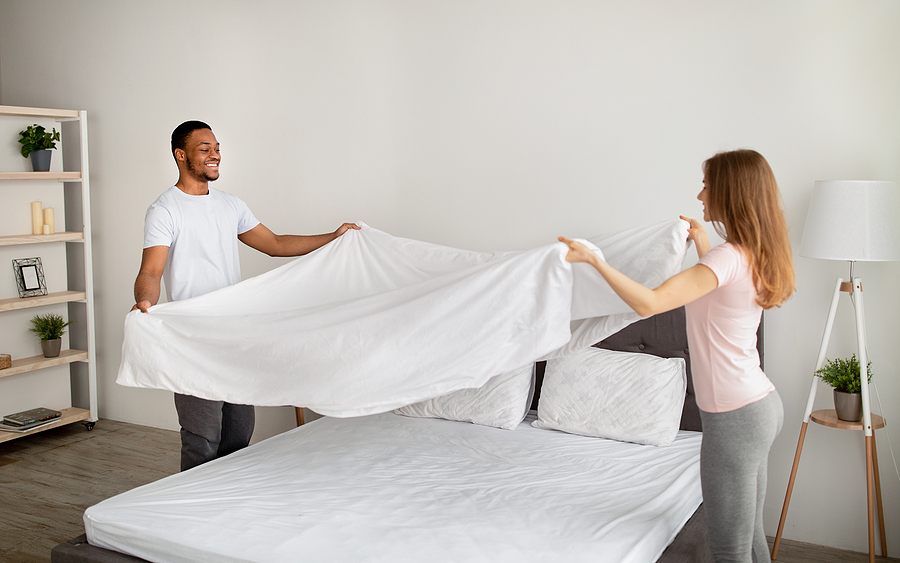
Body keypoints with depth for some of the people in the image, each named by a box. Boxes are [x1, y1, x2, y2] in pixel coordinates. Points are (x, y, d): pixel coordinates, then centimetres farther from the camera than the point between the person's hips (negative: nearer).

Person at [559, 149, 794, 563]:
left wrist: (593, 259, -24)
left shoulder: (727, 257, -21)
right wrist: (703, 247, 32)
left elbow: (648, 303, -31)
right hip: (762, 405, 9)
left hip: (735, 417, -9)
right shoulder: (753, 256, 7)